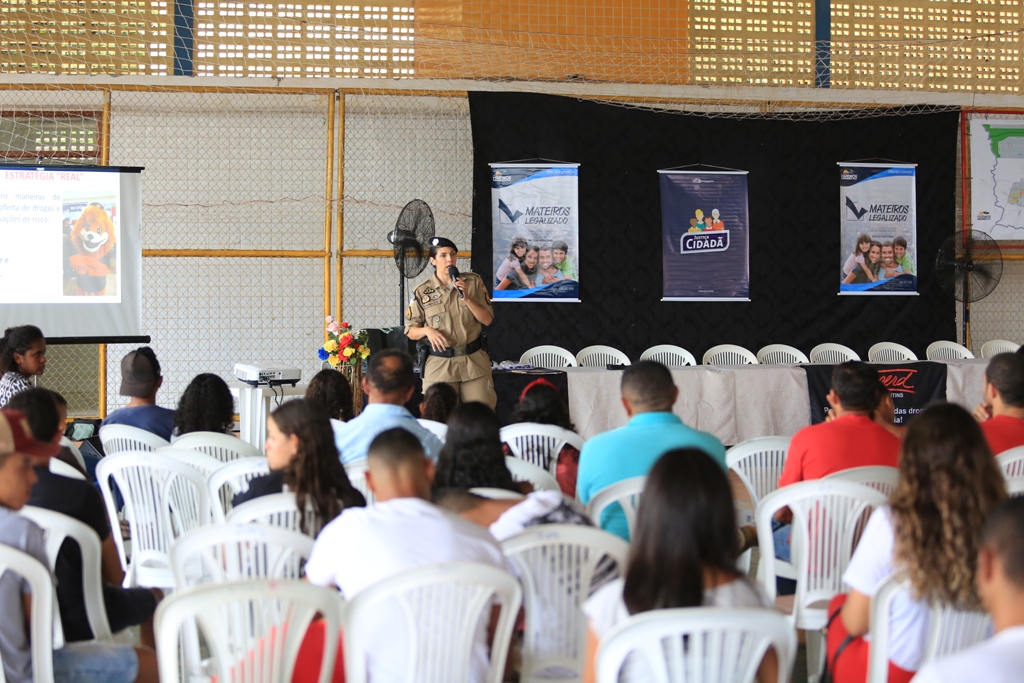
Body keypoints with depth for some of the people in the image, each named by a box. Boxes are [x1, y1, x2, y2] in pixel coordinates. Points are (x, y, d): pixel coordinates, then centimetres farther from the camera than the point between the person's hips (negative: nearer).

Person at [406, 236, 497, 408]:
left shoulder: (473, 282, 3)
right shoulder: (423, 292, 0)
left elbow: (487, 320, 1)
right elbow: (411, 331, 3)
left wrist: (467, 298, -12)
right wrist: (427, 330, -17)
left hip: (475, 362, 1)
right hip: (439, 364, -1)